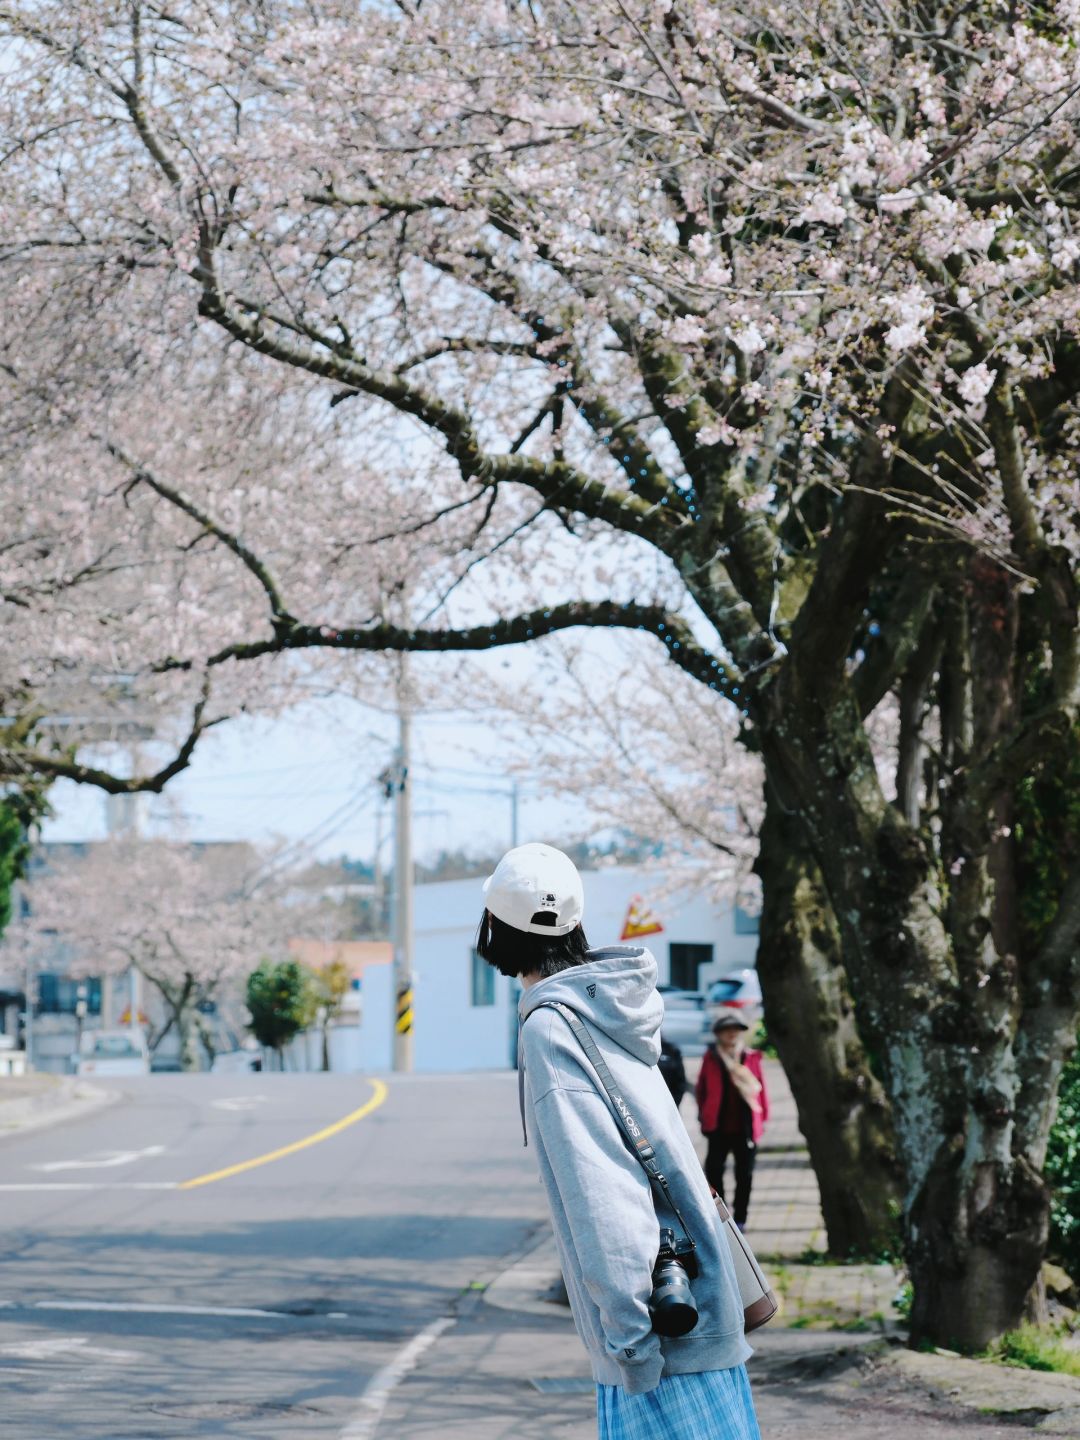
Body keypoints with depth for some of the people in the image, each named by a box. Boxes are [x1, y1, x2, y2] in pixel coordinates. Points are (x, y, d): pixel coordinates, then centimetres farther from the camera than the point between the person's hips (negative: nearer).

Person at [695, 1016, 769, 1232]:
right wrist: (704, 1117, 3)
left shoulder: (751, 1058, 0)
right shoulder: (711, 1058, 1)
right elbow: (701, 1089, 6)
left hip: (746, 1126, 0)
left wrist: (762, 1117, 1)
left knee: (744, 1175, 7)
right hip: (719, 1126, 0)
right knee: (714, 1170, -1)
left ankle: (740, 1218, 17)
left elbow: (760, 1088, 3)